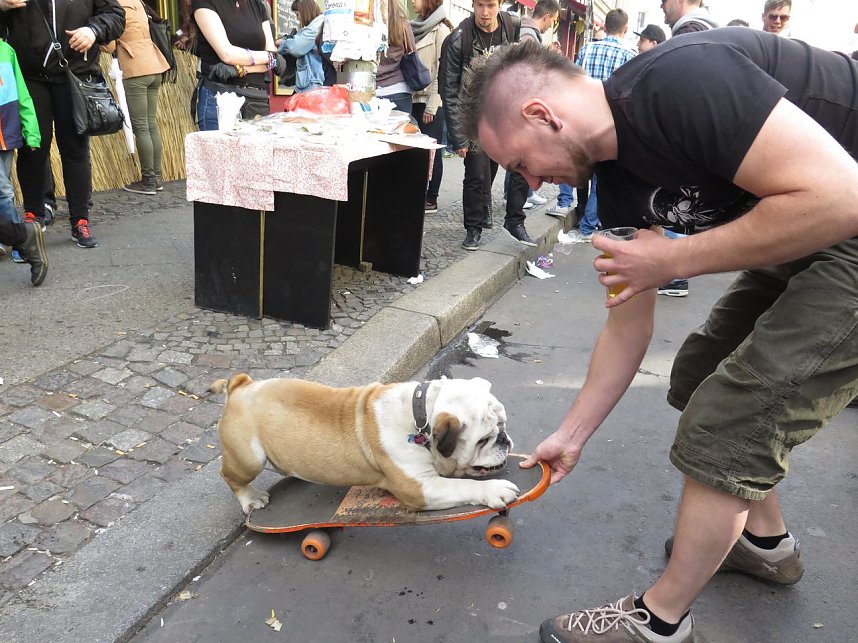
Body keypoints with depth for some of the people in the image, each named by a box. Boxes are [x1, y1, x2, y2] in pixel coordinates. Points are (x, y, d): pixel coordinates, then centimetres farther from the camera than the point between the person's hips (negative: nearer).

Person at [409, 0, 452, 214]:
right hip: (414, 98, 6)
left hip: (432, 100, -6)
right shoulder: (415, 27, 14)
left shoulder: (440, 29, -6)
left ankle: (431, 200, 5)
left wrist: (432, 105, -15)